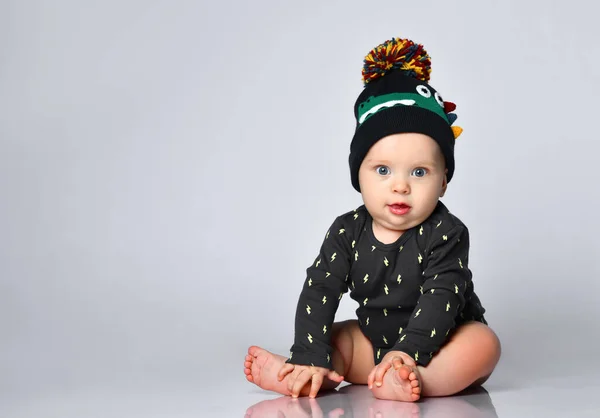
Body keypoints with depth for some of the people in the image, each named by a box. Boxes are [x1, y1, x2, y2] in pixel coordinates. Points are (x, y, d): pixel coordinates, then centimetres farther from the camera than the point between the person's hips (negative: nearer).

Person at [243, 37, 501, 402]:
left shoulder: (445, 234, -18)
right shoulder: (348, 232, -7)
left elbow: (441, 297, -28)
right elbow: (319, 290, -16)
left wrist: (408, 352, -43)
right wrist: (311, 358, -30)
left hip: (441, 344, -4)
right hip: (374, 340, 5)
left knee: (484, 344, -30)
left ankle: (415, 383, -50)